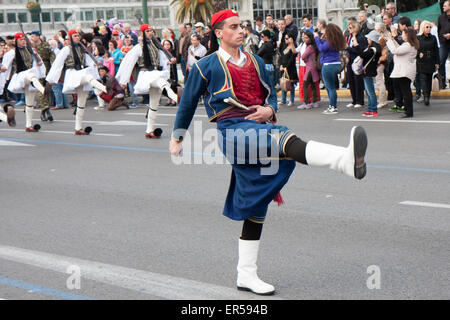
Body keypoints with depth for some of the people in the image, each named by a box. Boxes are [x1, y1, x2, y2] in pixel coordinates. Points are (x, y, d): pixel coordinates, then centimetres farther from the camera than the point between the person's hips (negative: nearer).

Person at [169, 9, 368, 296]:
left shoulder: (255, 62, 19)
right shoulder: (207, 66, 5)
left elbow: (271, 95, 24)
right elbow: (188, 102, 14)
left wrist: (269, 109, 1)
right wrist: (177, 138, 20)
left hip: (260, 130, 7)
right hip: (233, 131, -7)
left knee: (256, 204, 8)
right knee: (288, 141, -35)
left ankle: (247, 275, 17)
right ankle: (347, 160, -62)